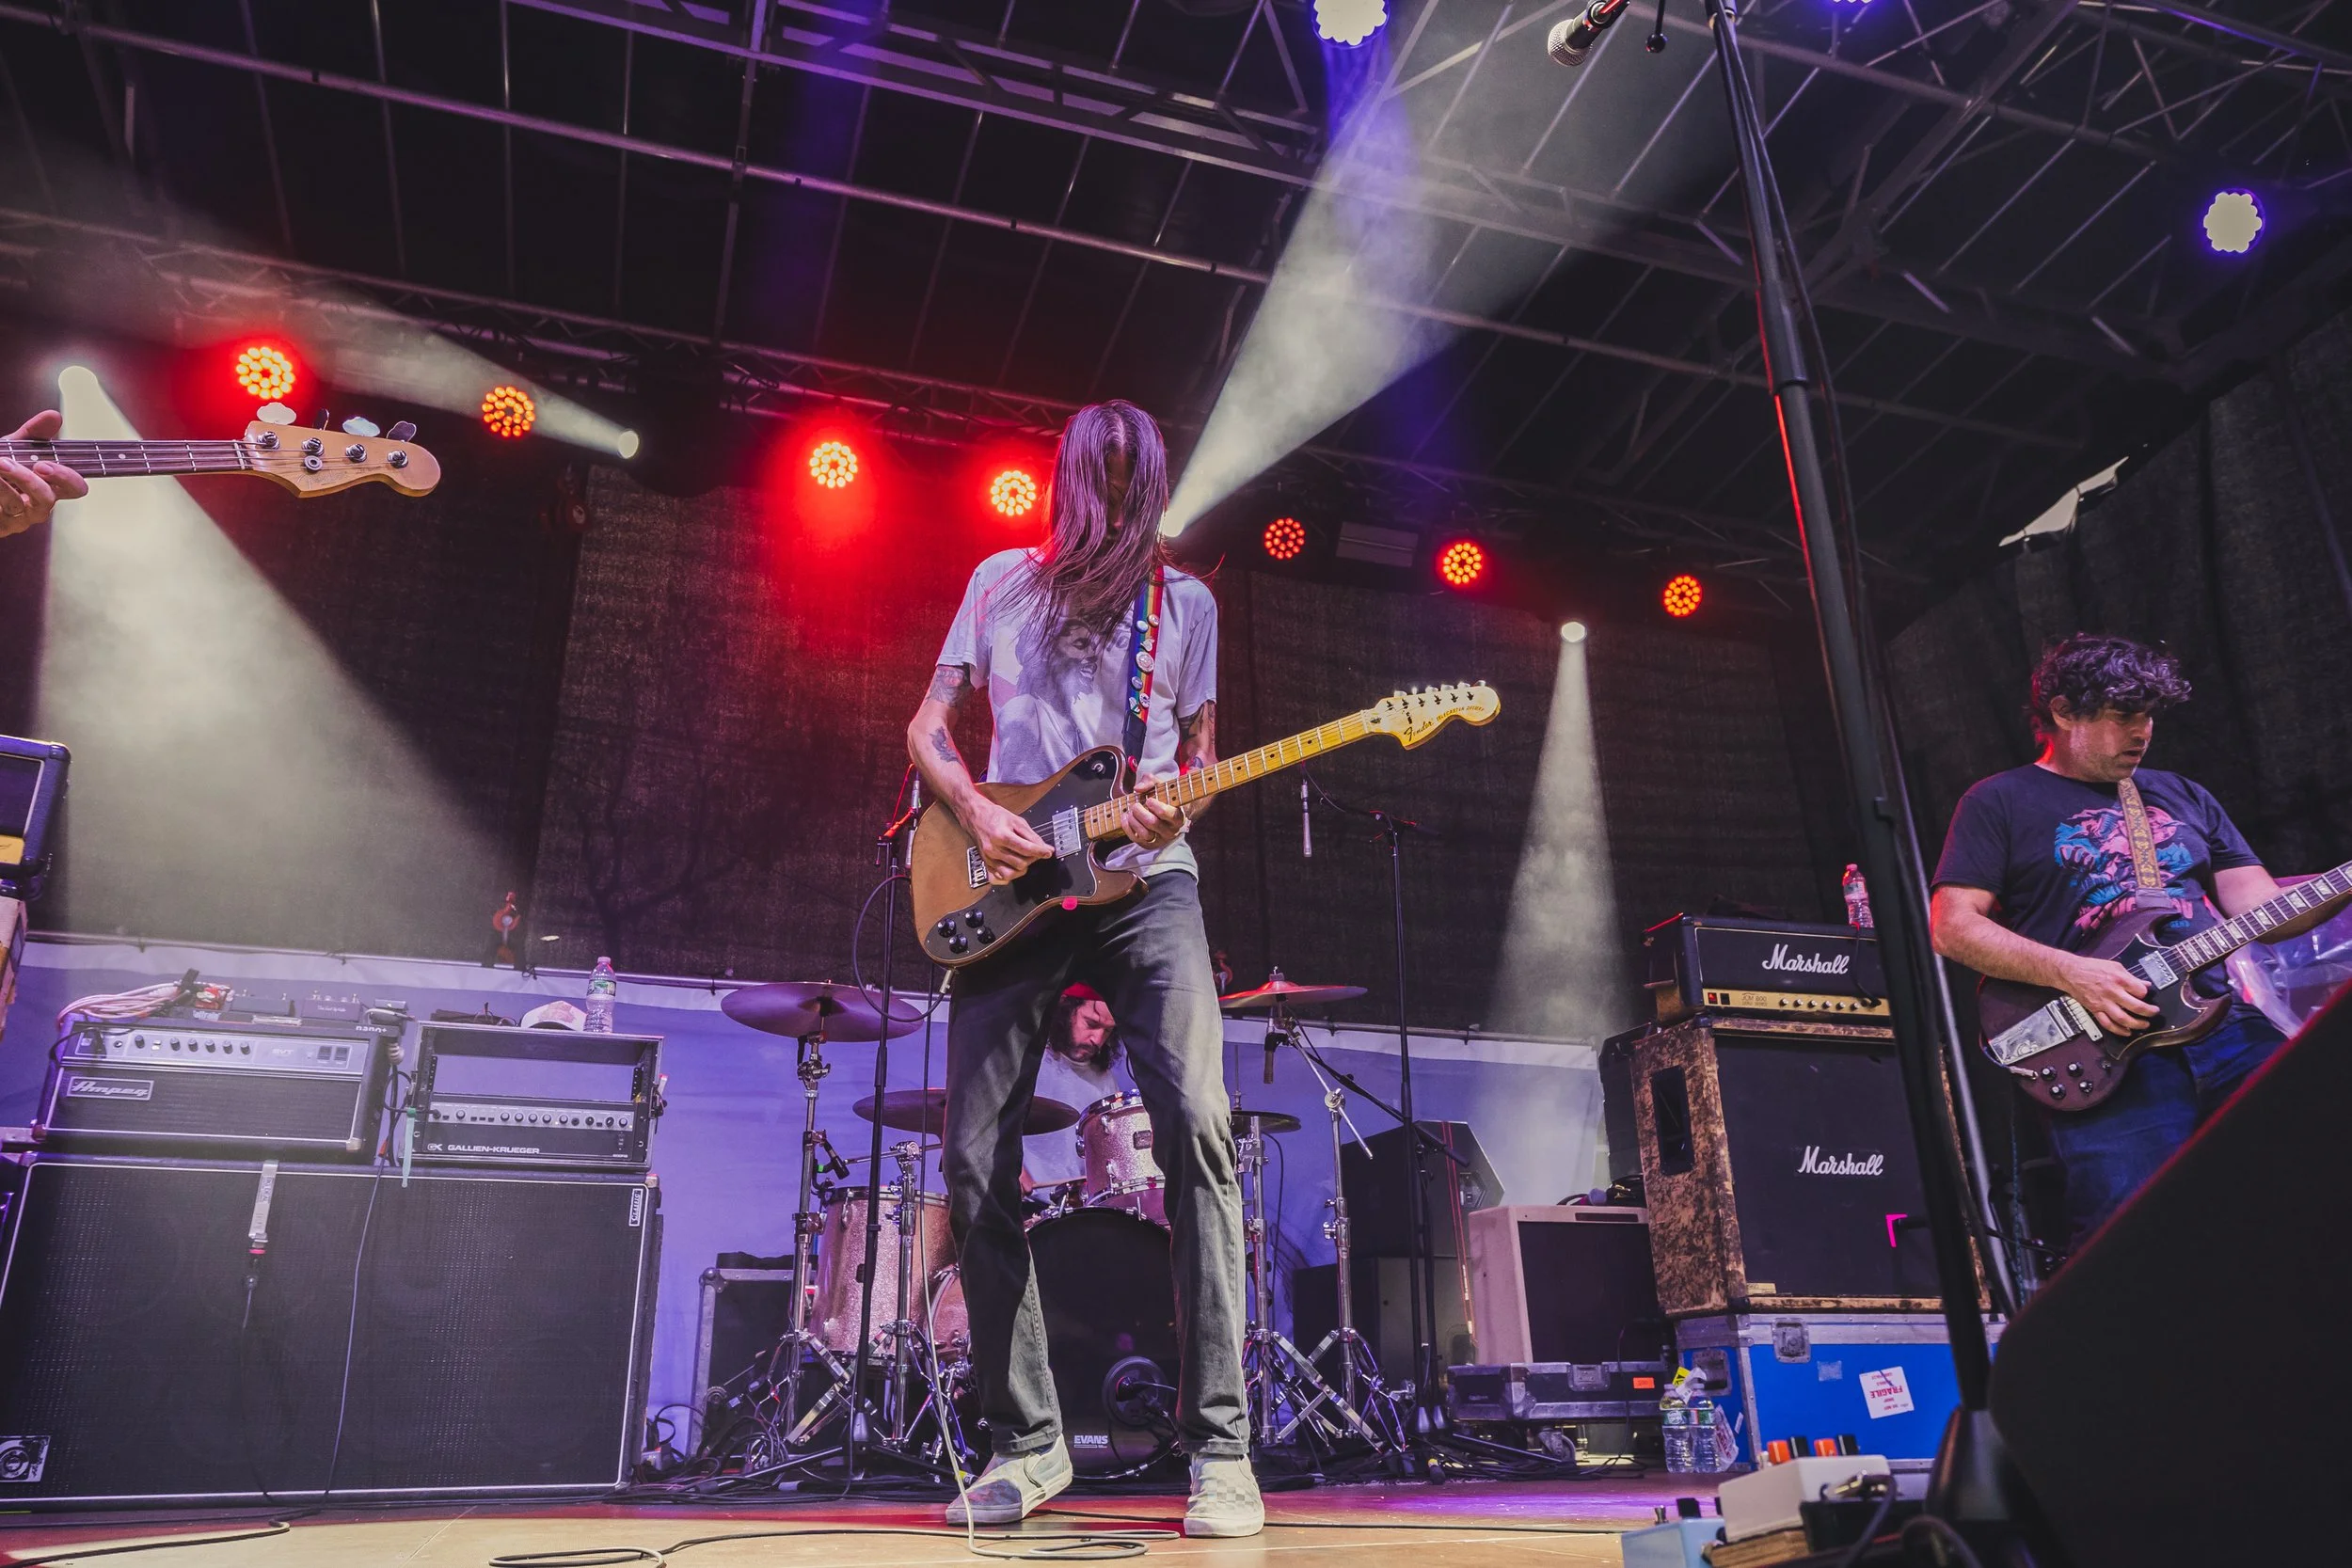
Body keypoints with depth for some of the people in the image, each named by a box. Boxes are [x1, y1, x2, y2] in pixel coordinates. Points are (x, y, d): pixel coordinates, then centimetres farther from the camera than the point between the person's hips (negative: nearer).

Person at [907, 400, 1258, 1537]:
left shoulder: (1186, 602, 15)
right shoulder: (1003, 581, 15)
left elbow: (1199, 748, 17)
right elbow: (928, 729, 13)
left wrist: (1174, 802, -7)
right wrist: (976, 814, -6)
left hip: (1143, 878, -1)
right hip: (1010, 885, 1)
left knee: (1196, 1122, -20)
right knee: (976, 1164, -3)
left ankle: (1219, 1447, -13)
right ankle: (1026, 1441, 12)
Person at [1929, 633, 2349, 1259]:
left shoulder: (2183, 797, 25)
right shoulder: (2000, 802, 8)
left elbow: (2256, 907, 18)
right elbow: (1952, 925, -1)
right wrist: (2071, 974, -12)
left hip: (2222, 1023, 5)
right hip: (2104, 1045, -5)